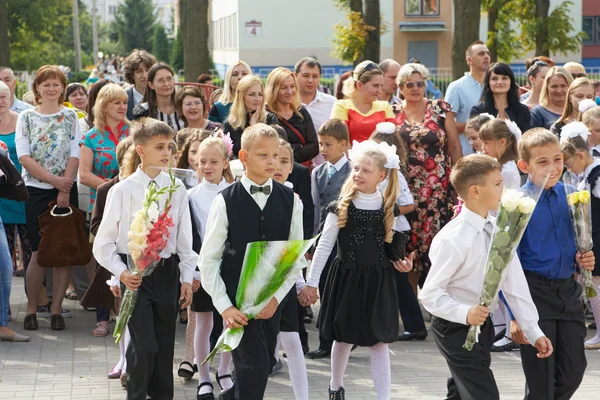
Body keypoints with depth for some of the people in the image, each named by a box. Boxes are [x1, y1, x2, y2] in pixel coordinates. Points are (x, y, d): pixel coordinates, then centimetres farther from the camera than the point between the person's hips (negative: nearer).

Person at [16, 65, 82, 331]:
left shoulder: (71, 117, 6)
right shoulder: (26, 117, 4)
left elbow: (75, 156, -1)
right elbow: (24, 157, -4)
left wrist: (64, 189, -12)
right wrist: (53, 180, -14)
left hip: (66, 191, 1)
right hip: (36, 191, -1)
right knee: (39, 252, -2)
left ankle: (56, 309, 7)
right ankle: (31, 309, 9)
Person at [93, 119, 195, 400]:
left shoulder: (177, 190, 3)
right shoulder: (123, 191, -5)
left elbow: (185, 239, 9)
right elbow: (103, 243, -2)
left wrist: (187, 278, 4)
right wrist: (121, 272, -13)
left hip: (166, 272, 3)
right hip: (135, 273, -3)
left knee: (165, 346, 9)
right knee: (144, 345, -11)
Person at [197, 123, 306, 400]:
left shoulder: (290, 201, 1)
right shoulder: (226, 201, -6)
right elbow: (208, 258, -5)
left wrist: (277, 296, -9)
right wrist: (224, 306, -12)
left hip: (272, 298, 3)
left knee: (264, 363, 9)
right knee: (255, 363, -13)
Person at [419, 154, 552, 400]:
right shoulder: (453, 240, -24)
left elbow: (514, 284, -1)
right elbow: (430, 294, -21)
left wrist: (533, 331, -3)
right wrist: (465, 313, -35)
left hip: (482, 324, 8)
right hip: (456, 328, -8)